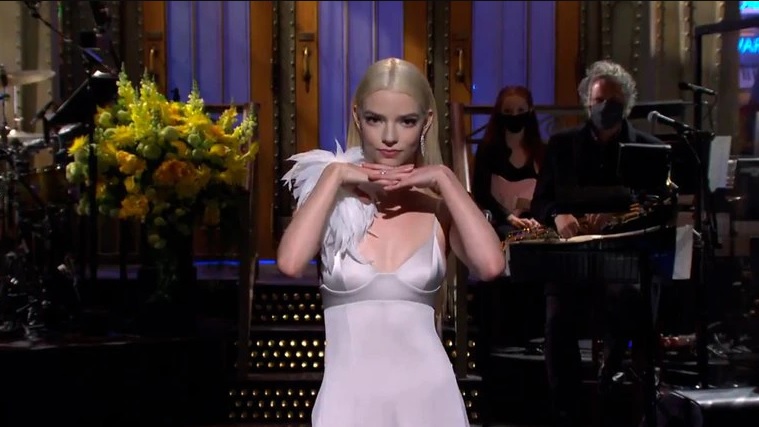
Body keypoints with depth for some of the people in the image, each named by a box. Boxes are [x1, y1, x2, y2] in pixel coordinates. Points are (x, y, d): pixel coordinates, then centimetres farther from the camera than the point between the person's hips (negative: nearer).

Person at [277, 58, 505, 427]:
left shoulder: (439, 204, 3)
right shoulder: (334, 197, 2)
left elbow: (491, 265, -17)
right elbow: (290, 263, -18)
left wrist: (445, 179, -9)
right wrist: (333, 176, -10)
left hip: (427, 392, 1)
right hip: (348, 395, 0)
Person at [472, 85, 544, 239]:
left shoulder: (540, 151, 13)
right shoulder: (488, 148, 5)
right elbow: (481, 192, -4)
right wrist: (511, 218, -18)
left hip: (533, 223, 2)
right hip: (500, 223, -2)